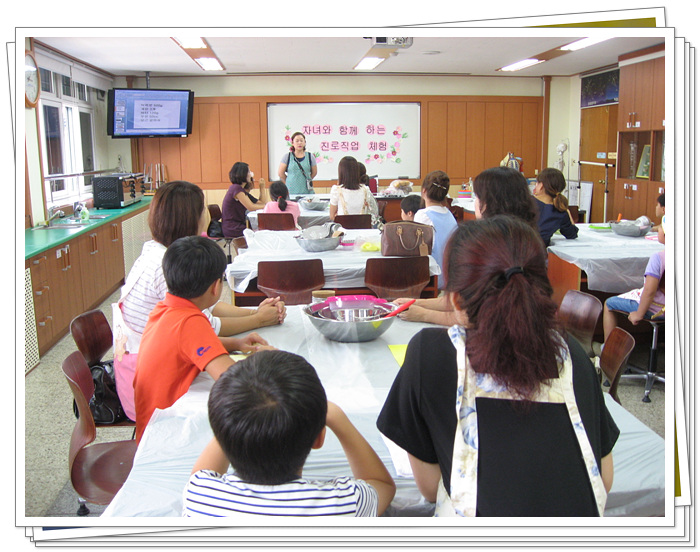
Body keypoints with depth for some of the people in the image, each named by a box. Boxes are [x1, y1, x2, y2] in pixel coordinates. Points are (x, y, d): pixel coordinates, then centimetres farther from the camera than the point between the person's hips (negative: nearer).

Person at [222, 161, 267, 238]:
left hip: (238, 226, 9)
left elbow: (260, 203, 15)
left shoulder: (242, 190, 16)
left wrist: (262, 188, 7)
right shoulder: (236, 188, -13)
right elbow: (251, 207, -17)